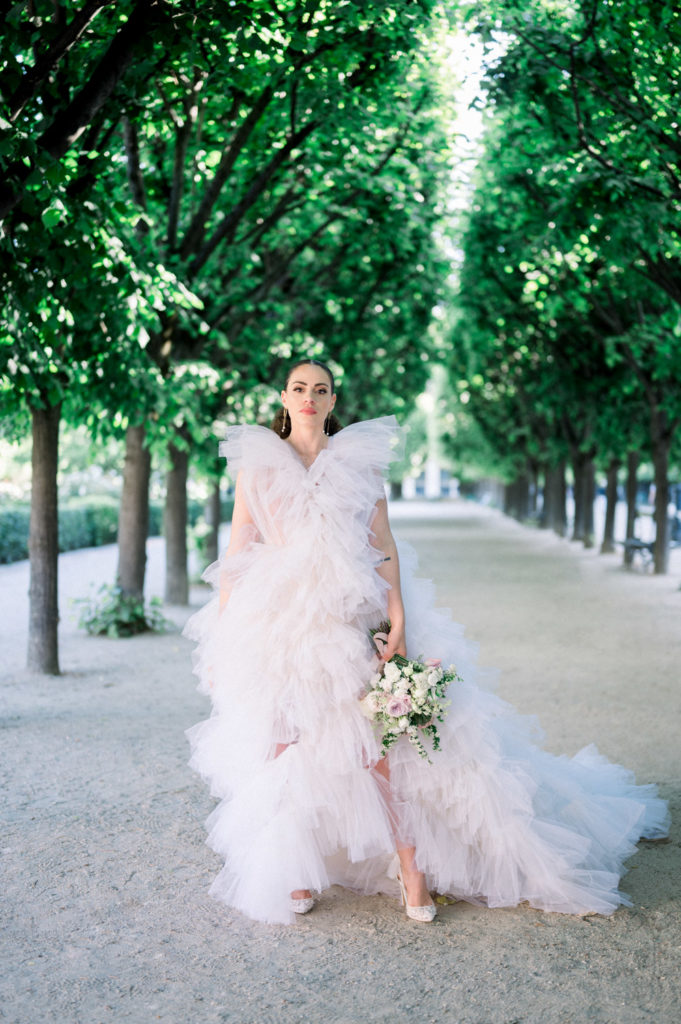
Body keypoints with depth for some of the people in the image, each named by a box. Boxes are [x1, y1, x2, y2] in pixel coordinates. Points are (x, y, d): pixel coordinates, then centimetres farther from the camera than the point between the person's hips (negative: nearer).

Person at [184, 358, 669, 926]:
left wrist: (397, 625, -6)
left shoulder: (360, 461, 6)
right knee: (283, 747, 3)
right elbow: (237, 551, 6)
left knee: (373, 742, -4)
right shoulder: (256, 462, 7)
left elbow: (384, 547, 3)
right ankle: (295, 874, 18)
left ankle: (410, 866, 8)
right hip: (275, 622, 1)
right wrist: (220, 635, 1)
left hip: (350, 619, 0)